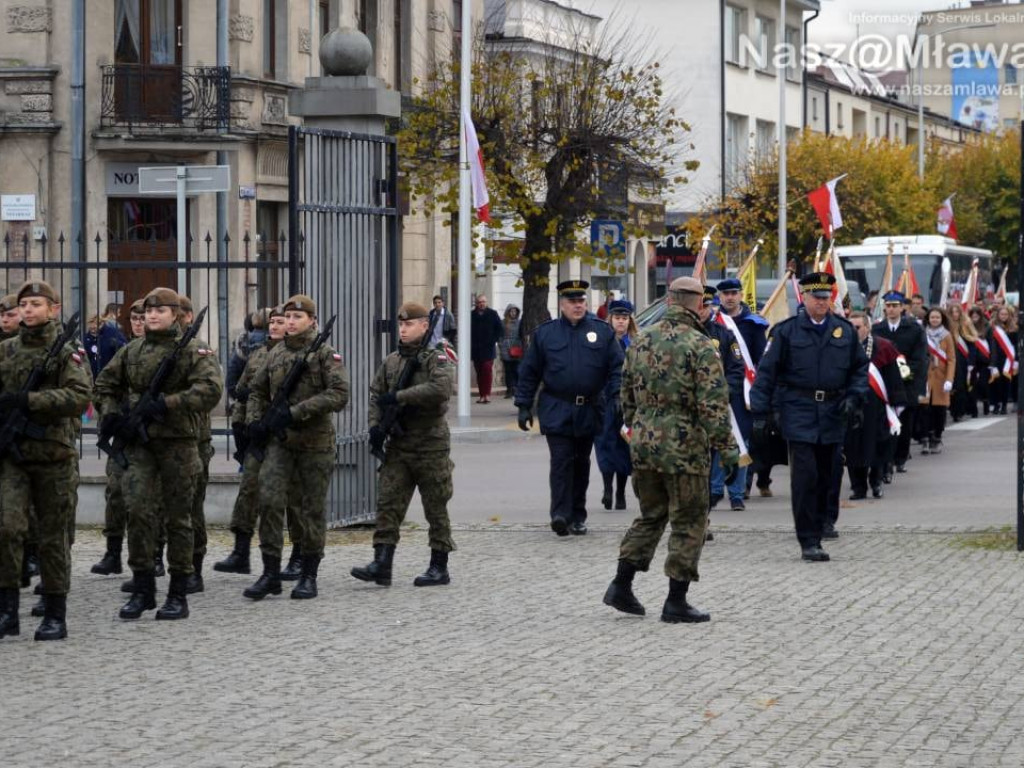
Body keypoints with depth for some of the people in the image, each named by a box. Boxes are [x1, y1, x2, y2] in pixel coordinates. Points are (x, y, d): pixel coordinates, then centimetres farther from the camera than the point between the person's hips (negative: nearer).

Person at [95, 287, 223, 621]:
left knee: (177, 517, 3)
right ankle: (142, 589, 3)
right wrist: (110, 413, 3)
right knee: (138, 511, -7)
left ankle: (178, 595, 10)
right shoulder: (131, 352, 11)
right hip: (139, 443, 3)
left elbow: (210, 389, -17)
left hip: (178, 443, -3)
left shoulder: (195, 350, -2)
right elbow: (105, 384, 22)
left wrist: (166, 404, -23)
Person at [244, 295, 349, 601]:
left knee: (313, 509, 3)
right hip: (279, 441, 3)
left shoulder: (326, 354, -3)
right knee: (269, 501, -8)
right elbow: (257, 390, 23)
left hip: (315, 442, -3)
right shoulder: (275, 354, 11)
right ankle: (270, 573, -2)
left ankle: (309, 576, 12)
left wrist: (294, 412, -21)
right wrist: (254, 421, 4)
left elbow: (339, 394, -16)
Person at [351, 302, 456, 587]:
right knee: (388, 503, -4)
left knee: (435, 508, 2)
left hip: (430, 445, -5)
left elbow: (440, 389, -25)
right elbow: (376, 394, 17)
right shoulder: (391, 361, 12)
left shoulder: (435, 358, -7)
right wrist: (375, 425, -1)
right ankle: (382, 564, -7)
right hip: (398, 445, 5)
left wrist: (399, 396, -22)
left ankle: (439, 568, 10)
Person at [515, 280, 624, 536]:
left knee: (581, 463, 10)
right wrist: (524, 406, 2)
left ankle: (578, 517, 17)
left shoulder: (602, 331, 6)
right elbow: (529, 372, 6)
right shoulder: (544, 333, 5)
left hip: (589, 411, 2)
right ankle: (560, 514, -18)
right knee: (561, 462, -12)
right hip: (556, 411, -2)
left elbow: (617, 366, 3)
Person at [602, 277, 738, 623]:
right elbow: (713, 403, -17)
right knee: (688, 523, 3)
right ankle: (676, 602, 3)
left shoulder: (641, 341, 7)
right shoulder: (699, 346, -13)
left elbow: (626, 394, 15)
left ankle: (621, 586, 15)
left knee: (650, 516, 19)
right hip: (685, 448, -6)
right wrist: (725, 446, -11)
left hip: (643, 443, 6)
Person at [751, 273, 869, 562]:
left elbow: (860, 367, 17)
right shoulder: (786, 331, -1)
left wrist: (854, 397, 0)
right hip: (799, 412, -4)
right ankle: (808, 541, -6)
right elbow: (766, 372, 0)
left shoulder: (845, 331, 9)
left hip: (833, 414, 4)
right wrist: (761, 413, -5)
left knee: (825, 479, 8)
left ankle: (817, 534, 18)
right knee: (805, 477, -10)